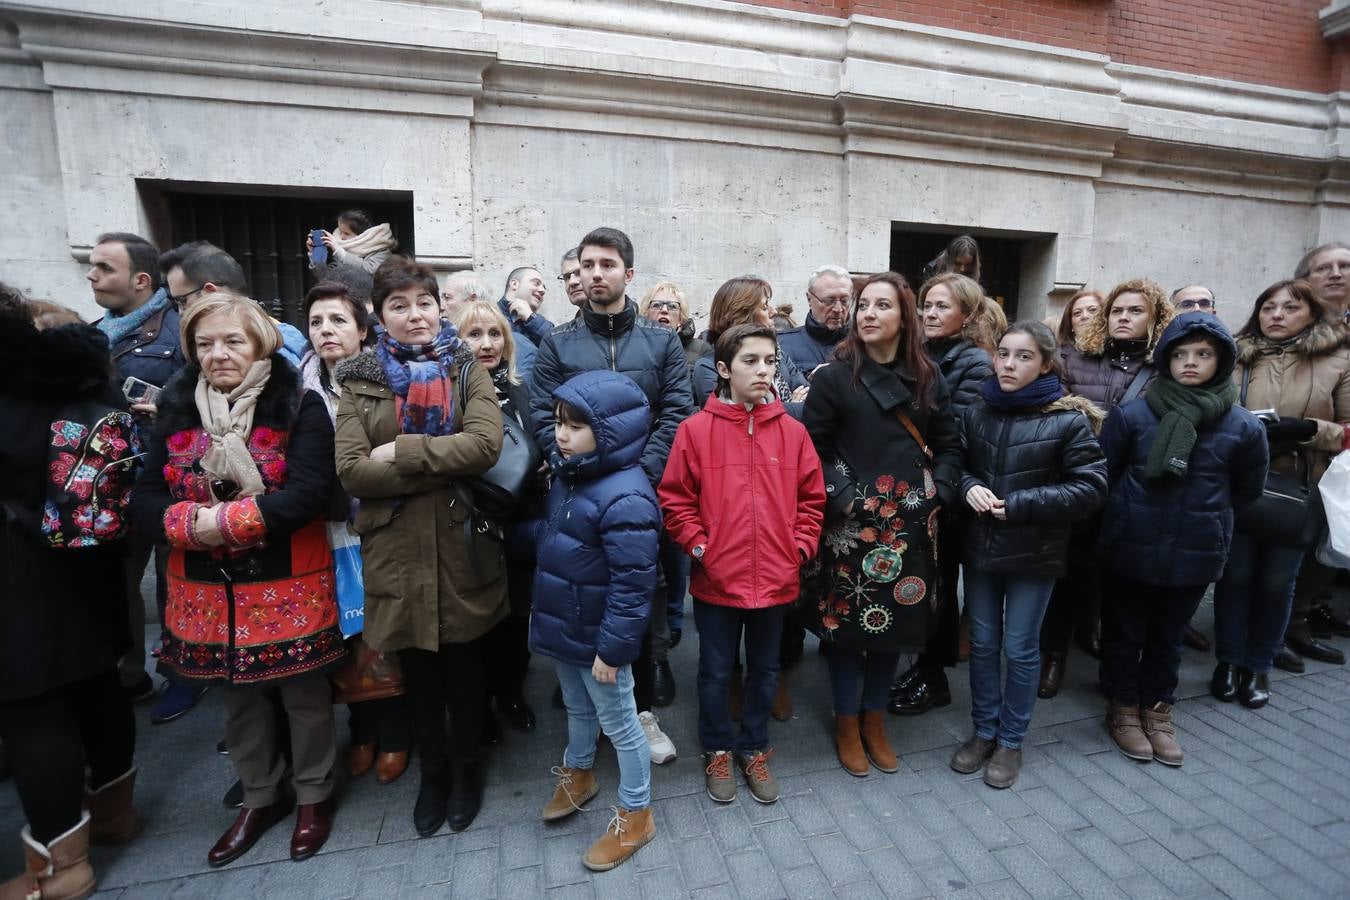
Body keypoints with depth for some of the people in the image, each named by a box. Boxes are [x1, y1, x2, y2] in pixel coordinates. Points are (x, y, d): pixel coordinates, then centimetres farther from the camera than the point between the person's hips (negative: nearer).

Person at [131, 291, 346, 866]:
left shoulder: (300, 407, -9)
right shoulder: (176, 411, 5)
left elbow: (311, 491, -20)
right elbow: (145, 499, 0)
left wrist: (226, 519, -22)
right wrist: (191, 522, -19)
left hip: (289, 587, -4)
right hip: (208, 591, 5)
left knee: (305, 696, 11)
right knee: (238, 700, 21)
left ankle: (314, 795, 35)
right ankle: (260, 797, 43)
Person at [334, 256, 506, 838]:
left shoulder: (466, 369, 2)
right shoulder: (360, 381, 3)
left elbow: (485, 444, -16)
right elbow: (351, 471, -10)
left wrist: (401, 451, -16)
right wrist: (444, 468, -15)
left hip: (462, 546, -1)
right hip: (397, 549, 1)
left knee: (464, 667, 14)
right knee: (417, 673, 17)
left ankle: (467, 768, 38)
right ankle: (432, 773, 40)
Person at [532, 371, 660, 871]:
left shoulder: (625, 498, -29)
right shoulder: (568, 477, 1)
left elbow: (632, 584, -27)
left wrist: (612, 647, -22)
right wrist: (547, 616, 19)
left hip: (596, 640, -8)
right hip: (563, 630, 8)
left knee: (618, 724, 11)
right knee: (577, 709, 29)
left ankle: (635, 816, 32)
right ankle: (578, 775, 53)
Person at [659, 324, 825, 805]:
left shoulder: (792, 430, -1)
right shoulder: (696, 429, -9)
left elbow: (812, 498, 6)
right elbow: (675, 499, -4)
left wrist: (799, 547, -3)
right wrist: (698, 546, -11)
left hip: (776, 580, 3)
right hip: (717, 580, -2)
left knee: (764, 670, 19)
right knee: (716, 672, 16)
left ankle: (754, 749, 42)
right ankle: (718, 750, 40)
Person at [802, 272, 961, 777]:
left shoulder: (927, 379, 8)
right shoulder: (835, 376, -4)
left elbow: (948, 445, 13)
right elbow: (812, 448, -6)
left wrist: (939, 491, -1)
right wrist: (839, 499, -14)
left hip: (909, 522, 4)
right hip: (850, 522, -4)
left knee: (896, 619, 13)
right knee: (848, 621, 4)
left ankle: (875, 720, 33)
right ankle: (847, 723, 26)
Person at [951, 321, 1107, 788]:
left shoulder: (1069, 419, -11)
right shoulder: (976, 411, 0)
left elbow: (1090, 487, -10)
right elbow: (956, 463, 10)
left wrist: (1020, 505, -18)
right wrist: (969, 486, -13)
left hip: (1035, 553, -3)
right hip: (980, 547, 3)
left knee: (1020, 649, 10)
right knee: (982, 643, 14)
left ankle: (1010, 741, 30)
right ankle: (984, 731, 33)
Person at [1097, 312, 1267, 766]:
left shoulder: (1243, 426, -4)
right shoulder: (1132, 413, -11)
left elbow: (1248, 490, 11)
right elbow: (1102, 473, -1)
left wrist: (1205, 517, 11)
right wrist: (1125, 515, 5)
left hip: (1195, 554, 2)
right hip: (1130, 549, -2)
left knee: (1168, 635, 18)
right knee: (1124, 632, 13)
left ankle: (1157, 707, 37)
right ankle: (1123, 707, 32)